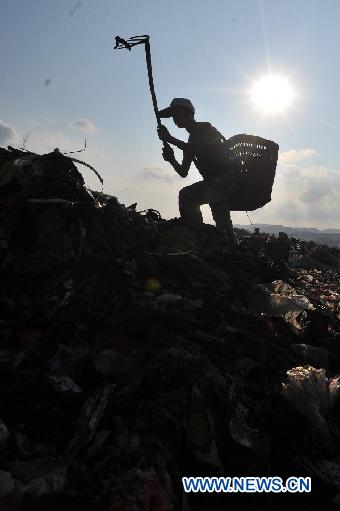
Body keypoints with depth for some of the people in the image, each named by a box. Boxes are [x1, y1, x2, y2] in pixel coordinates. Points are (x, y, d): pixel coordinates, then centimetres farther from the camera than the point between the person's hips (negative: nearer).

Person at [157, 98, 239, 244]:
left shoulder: (206, 128, -2)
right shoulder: (191, 142, 21)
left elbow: (196, 149, -22)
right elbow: (183, 172, 17)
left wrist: (169, 139, -13)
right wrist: (172, 160, -1)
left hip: (225, 180, -9)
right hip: (220, 183, 9)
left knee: (186, 195, -29)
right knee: (223, 226, 12)